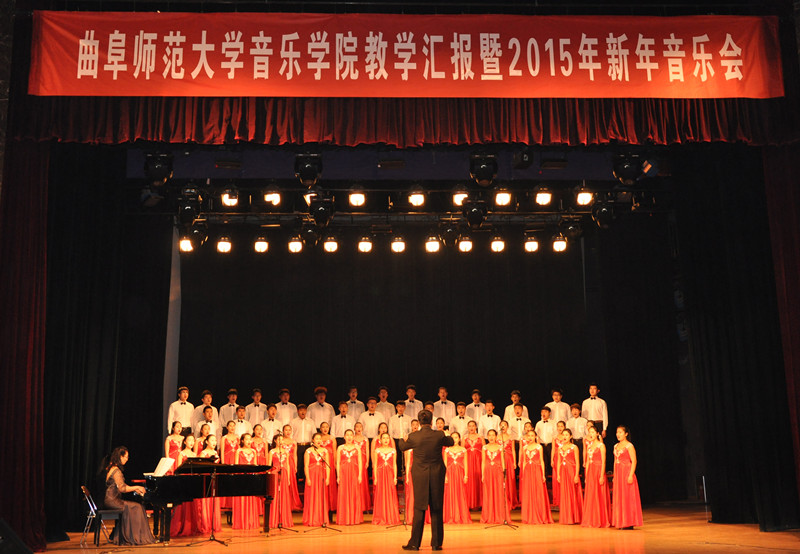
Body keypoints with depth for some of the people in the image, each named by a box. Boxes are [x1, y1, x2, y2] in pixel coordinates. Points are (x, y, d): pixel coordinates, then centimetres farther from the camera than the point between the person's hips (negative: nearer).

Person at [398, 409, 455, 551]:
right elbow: (451, 442, 12)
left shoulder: (413, 437, -11)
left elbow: (402, 447, 10)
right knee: (436, 510, 9)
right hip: (437, 476, 1)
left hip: (420, 476, -1)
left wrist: (402, 439, 33)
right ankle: (436, 543, 12)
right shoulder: (439, 435, -9)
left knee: (419, 509, 7)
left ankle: (414, 543, 9)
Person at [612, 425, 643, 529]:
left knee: (627, 497, -5)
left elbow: (634, 461, -12)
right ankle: (621, 522, 11)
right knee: (619, 498, 7)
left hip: (627, 473, -7)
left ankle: (629, 523, -1)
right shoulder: (616, 446, 14)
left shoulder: (629, 446, -7)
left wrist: (631, 475, -20)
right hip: (618, 474, 7)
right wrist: (614, 476, 16)